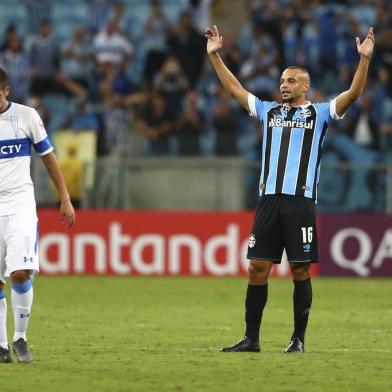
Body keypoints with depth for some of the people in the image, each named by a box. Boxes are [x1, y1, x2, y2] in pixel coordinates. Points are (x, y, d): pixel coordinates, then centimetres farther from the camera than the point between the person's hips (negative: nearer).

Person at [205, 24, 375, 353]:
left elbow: (353, 93, -5)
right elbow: (234, 88, 24)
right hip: (269, 199, 4)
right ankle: (251, 338, 5)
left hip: (301, 201, -4)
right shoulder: (269, 111, 17)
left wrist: (365, 59, -16)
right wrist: (215, 55, 21)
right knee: (258, 268, 1)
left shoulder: (318, 114, 5)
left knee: (301, 270, -1)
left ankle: (299, 339, 6)